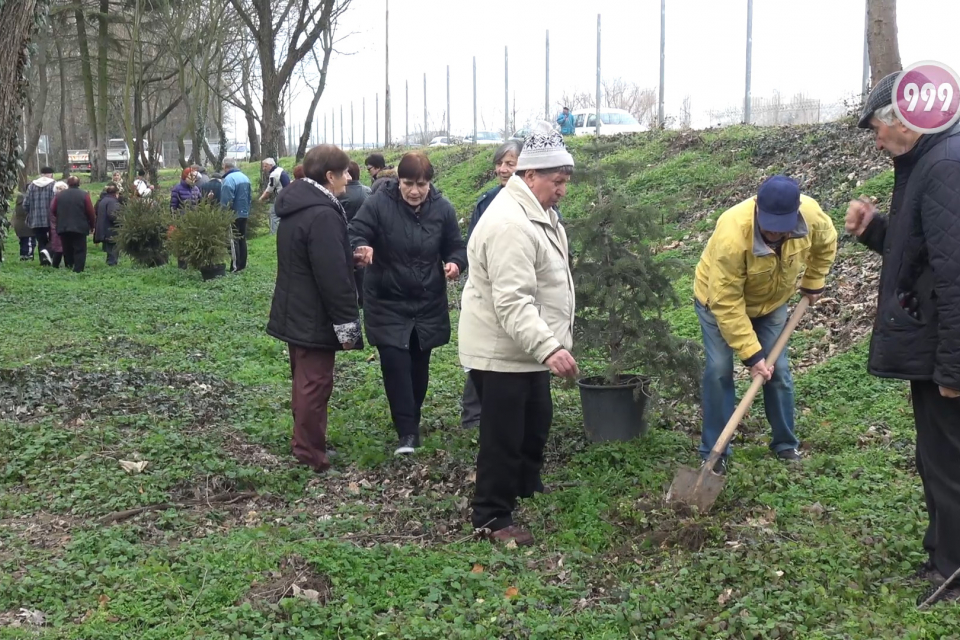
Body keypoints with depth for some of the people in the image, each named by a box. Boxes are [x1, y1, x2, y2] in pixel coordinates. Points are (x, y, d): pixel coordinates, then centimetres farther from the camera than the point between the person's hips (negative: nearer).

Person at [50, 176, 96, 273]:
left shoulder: (59, 195, 4)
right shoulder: (84, 195, -5)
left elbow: (53, 210, 7)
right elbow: (90, 212, -7)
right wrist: (92, 224, 7)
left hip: (63, 228, 3)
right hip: (80, 228, -3)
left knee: (67, 250, 14)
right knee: (80, 250, 0)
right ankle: (78, 270, -9)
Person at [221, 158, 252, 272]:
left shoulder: (229, 179, -19)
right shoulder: (245, 177, 7)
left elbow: (226, 201, -21)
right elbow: (250, 196, 13)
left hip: (233, 215, -8)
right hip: (244, 213, 8)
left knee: (233, 241, -3)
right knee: (242, 239, 14)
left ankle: (235, 267, -2)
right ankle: (242, 264, 20)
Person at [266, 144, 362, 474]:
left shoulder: (295, 205, 9)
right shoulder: (323, 214, -23)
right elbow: (333, 277, -24)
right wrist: (346, 323, -20)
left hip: (295, 312, 10)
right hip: (315, 319, -10)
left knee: (305, 381, 20)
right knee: (315, 385, -1)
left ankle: (306, 444, 32)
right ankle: (312, 457, 7)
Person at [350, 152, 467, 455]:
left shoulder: (442, 209, -4)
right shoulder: (378, 203, -13)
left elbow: (456, 247, 5)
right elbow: (355, 233, -16)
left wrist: (455, 263, -18)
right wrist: (361, 247, -40)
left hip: (427, 303, 3)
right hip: (387, 302, -3)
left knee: (419, 365, 13)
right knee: (394, 363, -11)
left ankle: (412, 422, 32)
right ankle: (407, 432, -3)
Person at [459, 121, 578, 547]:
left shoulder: (536, 212, 10)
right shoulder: (510, 224, -26)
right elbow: (512, 302, -33)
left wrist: (549, 344, 25)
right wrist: (549, 348, -40)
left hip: (528, 348, 11)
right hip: (502, 352, -11)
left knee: (537, 423, 24)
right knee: (504, 437, -1)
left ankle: (527, 489, 43)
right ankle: (492, 516, 12)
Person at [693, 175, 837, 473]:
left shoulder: (811, 214, -30)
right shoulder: (731, 236, -43)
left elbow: (826, 243, -1)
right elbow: (727, 305, -35)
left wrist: (813, 283, 4)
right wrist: (751, 354, -33)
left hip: (771, 302, 4)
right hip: (720, 299, -4)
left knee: (778, 370, 3)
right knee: (719, 370, -11)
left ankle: (786, 444, 21)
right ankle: (714, 453, 1)